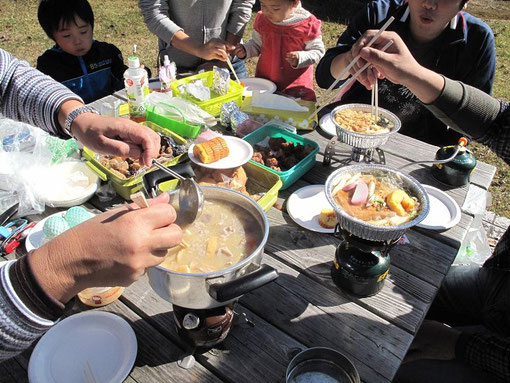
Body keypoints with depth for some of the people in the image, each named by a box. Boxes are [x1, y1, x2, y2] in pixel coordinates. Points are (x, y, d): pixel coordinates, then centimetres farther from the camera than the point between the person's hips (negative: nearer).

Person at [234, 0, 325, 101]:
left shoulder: (307, 24, -14)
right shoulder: (261, 20, -1)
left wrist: (300, 58, -25)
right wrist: (245, 50, -6)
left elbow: (318, 51, -7)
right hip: (264, 81, 4)